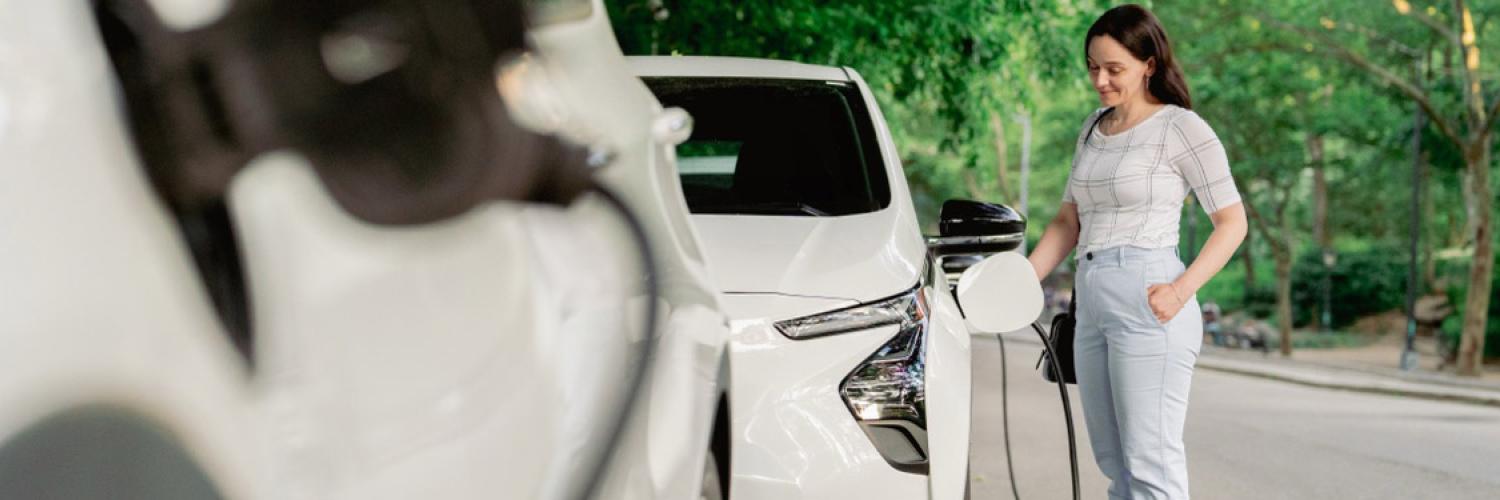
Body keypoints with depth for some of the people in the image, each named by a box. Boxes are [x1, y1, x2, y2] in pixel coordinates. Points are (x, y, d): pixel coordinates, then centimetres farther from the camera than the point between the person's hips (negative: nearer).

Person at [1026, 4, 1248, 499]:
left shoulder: (1182, 129, -3)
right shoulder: (1093, 130, 17)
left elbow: (1232, 222, -4)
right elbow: (1066, 223, 22)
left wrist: (1181, 291, -16)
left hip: (1146, 299, -7)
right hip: (1091, 301, 7)